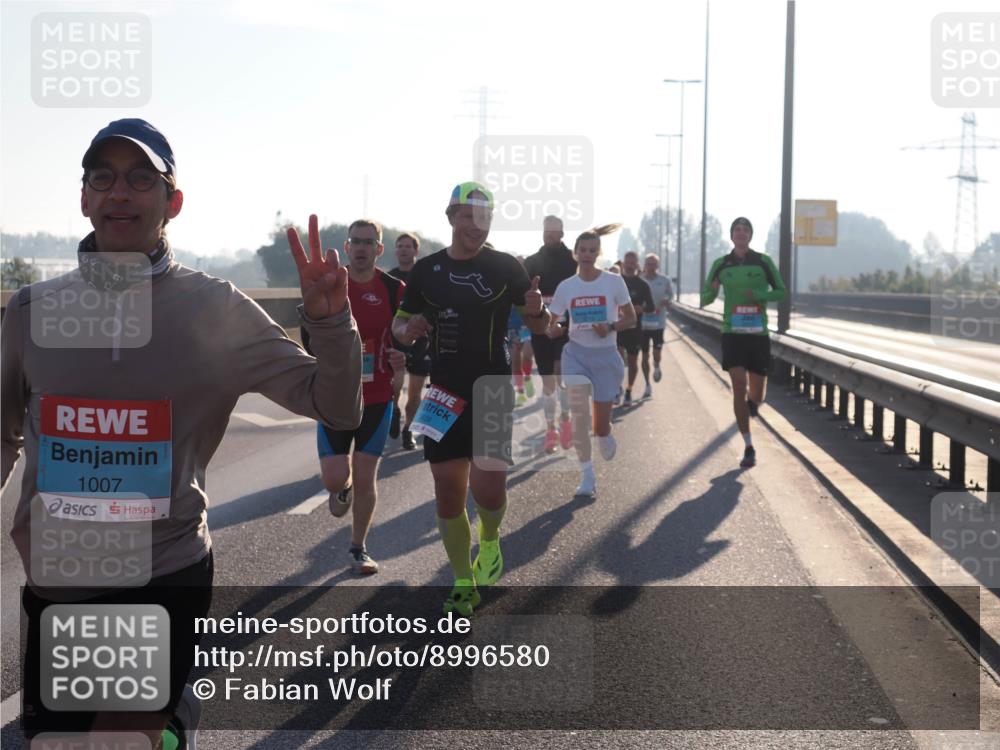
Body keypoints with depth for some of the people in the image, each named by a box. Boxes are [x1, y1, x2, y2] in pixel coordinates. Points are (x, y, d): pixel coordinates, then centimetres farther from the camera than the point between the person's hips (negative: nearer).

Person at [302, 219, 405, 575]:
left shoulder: (394, 289, -1)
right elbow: (309, 336, 6)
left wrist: (401, 359, -14)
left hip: (377, 398, 0)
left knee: (365, 479, 4)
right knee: (335, 478, -7)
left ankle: (358, 549, 22)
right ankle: (343, 489, 32)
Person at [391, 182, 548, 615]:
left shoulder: (505, 267, -2)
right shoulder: (427, 270, 5)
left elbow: (537, 327, 3)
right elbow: (400, 325, 13)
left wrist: (537, 311, -20)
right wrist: (407, 330, -11)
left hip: (492, 390, -2)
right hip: (445, 396, 3)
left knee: (488, 489, -16)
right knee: (448, 496, 4)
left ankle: (490, 539, 19)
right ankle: (463, 585, 20)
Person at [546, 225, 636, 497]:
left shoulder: (614, 282, -5)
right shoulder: (566, 287, 0)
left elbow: (631, 319, 0)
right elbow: (551, 322, 9)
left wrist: (611, 327, -19)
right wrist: (553, 330, -14)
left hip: (606, 355, -1)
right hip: (576, 352, 1)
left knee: (600, 424, 2)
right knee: (579, 412, -18)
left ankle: (605, 436, 42)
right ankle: (587, 475, -7)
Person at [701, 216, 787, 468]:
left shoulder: (763, 262, 0)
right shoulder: (721, 265, 4)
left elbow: (781, 292, 4)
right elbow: (705, 298, 8)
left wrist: (758, 295, -15)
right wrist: (712, 291, -16)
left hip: (758, 334, 0)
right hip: (733, 334, 0)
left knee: (756, 396, 3)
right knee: (739, 388, -11)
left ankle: (752, 402, 43)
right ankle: (748, 448, -5)